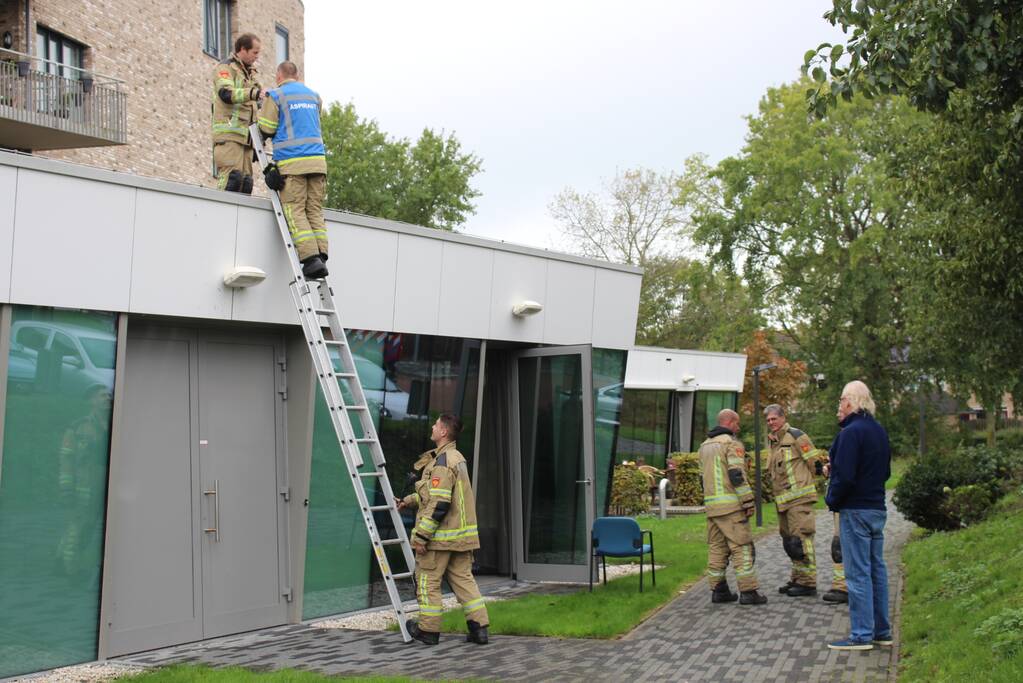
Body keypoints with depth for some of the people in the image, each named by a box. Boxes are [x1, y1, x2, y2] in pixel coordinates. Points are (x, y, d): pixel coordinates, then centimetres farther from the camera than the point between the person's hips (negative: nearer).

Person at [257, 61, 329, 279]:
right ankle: (321, 257, -7)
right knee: (315, 210, 5)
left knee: (294, 210, -5)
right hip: (317, 159, 5)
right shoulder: (314, 96, 19)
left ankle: (311, 258, -18)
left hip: (292, 162, -5)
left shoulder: (275, 96, 2)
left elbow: (266, 130, -1)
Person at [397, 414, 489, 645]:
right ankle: (479, 628, 8)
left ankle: (428, 630, 14)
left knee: (427, 580, 5)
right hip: (462, 533, 9)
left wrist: (421, 536, -20)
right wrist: (410, 500, 28)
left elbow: (438, 505, -24)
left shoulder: (442, 462, -19)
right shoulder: (457, 458, 13)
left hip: (441, 536, -9)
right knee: (463, 578, 11)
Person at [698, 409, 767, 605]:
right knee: (742, 547, -5)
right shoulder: (732, 443, -9)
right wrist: (748, 501, -13)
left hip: (711, 504, 8)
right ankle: (748, 591, -8)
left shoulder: (705, 446, 17)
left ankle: (718, 590, 11)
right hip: (731, 505, -8)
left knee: (716, 548, 10)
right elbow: (737, 476, -17)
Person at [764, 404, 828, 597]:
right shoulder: (772, 441, 17)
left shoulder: (795, 436, -8)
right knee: (789, 541, 14)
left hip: (799, 497, -9)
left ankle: (807, 583, -8)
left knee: (800, 538, -11)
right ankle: (797, 579, 23)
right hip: (782, 500, 9)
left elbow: (815, 462, -8)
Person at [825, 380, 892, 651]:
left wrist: (833, 500, -7)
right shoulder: (880, 431, 12)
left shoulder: (851, 432, -16)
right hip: (878, 508, 9)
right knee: (877, 570, 13)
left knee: (858, 573, -5)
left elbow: (845, 476, -22)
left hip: (855, 510, -9)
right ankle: (881, 631, 19)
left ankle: (861, 635, -4)